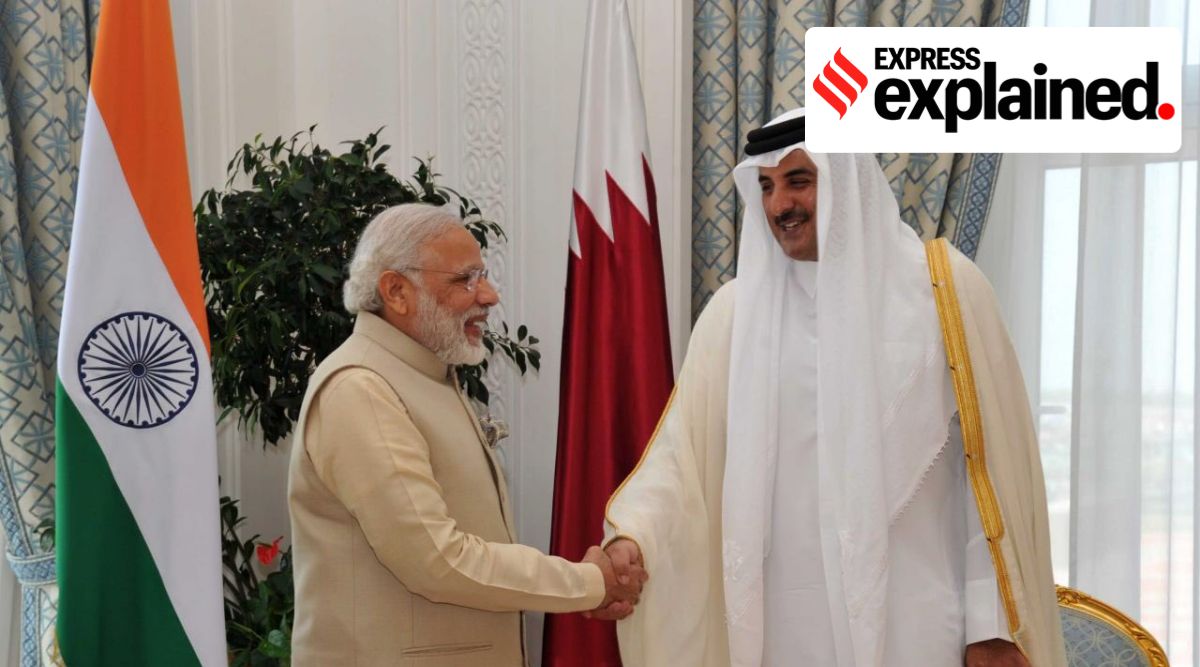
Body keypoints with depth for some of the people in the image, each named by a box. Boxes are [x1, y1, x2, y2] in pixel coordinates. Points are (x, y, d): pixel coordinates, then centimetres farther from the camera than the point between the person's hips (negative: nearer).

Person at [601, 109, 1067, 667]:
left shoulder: (941, 286, -4)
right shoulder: (738, 307, 2)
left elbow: (991, 466, -3)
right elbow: (683, 447, -3)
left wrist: (991, 622, -5)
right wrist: (632, 533, -21)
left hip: (915, 619, -2)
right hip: (788, 621, 2)